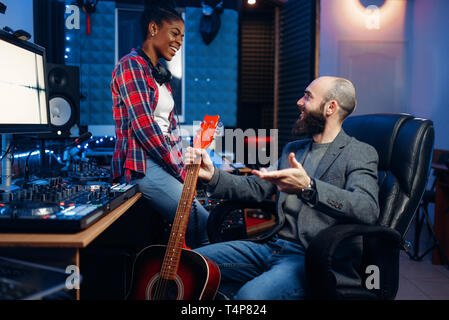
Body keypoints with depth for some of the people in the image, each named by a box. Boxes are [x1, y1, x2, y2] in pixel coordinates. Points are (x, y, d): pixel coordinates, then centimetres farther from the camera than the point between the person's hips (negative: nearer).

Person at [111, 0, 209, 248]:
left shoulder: (161, 74, 20)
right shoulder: (131, 65, -8)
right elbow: (144, 128, -17)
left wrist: (186, 165, 5)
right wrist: (181, 171, -13)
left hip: (166, 161, 9)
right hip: (142, 165, -9)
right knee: (205, 226, -19)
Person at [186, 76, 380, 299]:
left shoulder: (360, 154, -4)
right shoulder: (292, 149, 20)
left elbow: (368, 209, -22)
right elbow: (255, 188, 19)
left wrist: (308, 188, -36)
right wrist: (212, 176, 2)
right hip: (272, 245, 7)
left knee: (251, 294, -35)